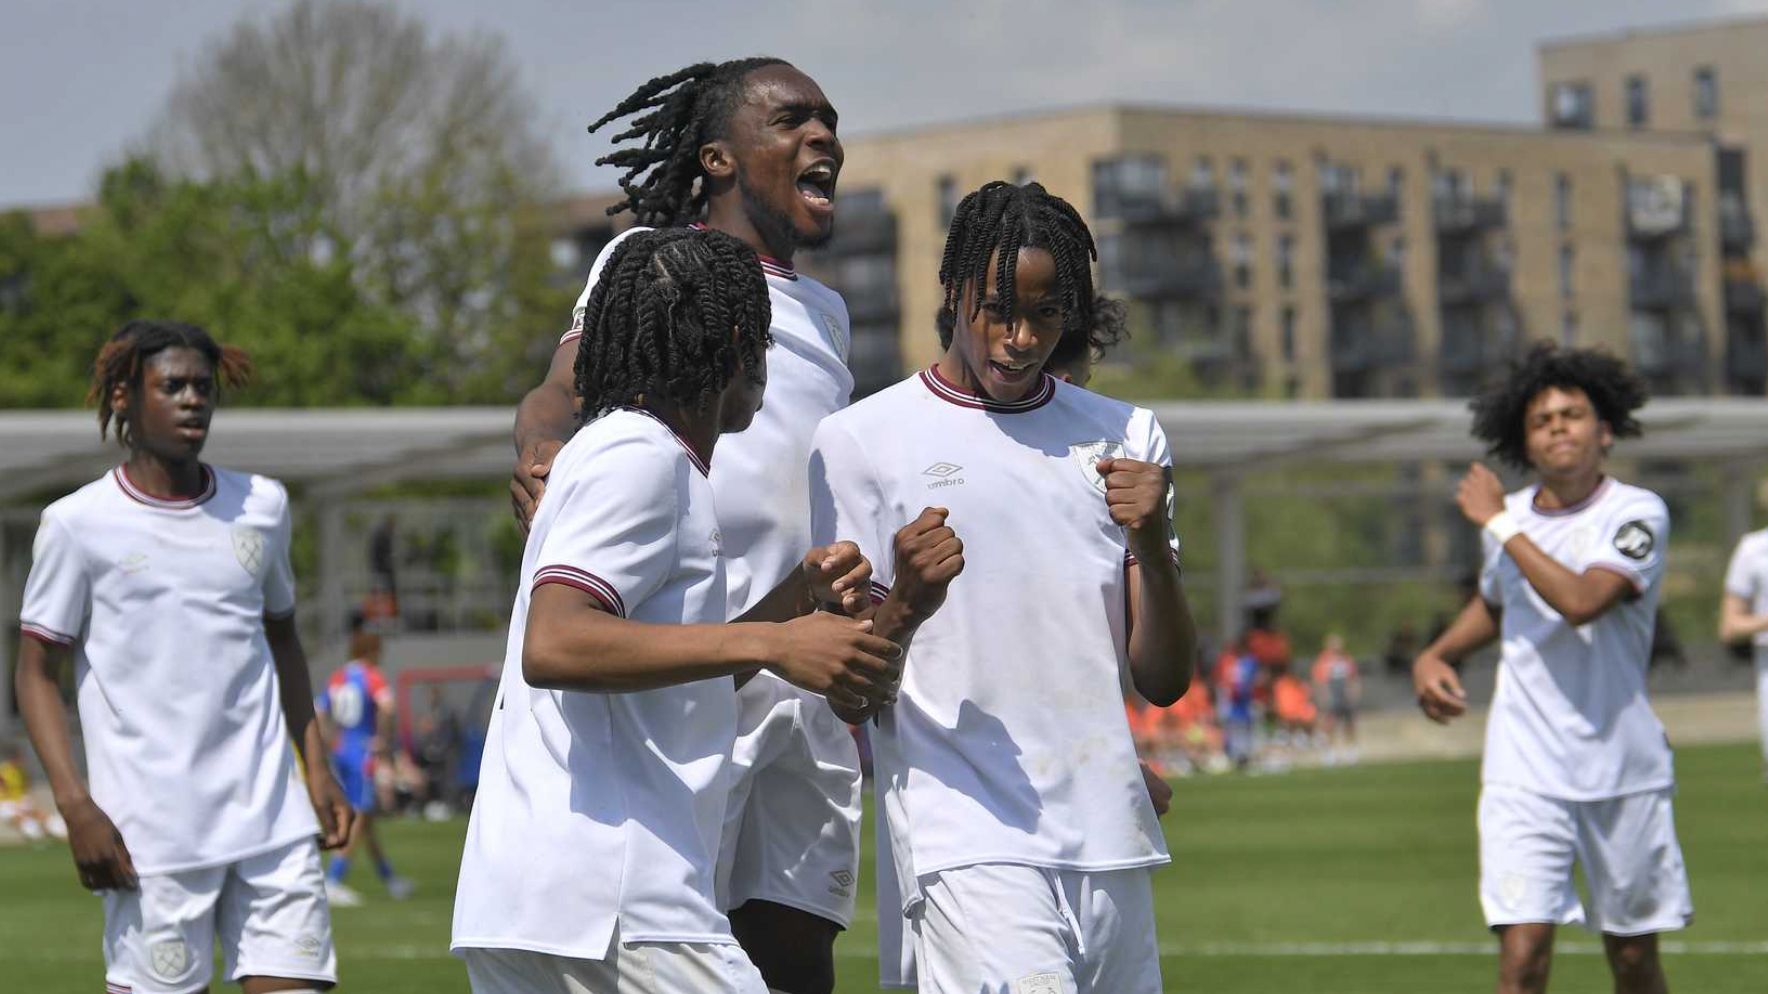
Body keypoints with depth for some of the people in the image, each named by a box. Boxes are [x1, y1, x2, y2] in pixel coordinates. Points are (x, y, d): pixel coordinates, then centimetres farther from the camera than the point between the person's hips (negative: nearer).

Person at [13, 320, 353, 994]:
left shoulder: (262, 507, 11)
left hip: (273, 820, 4)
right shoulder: (78, 524, -1)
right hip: (152, 835, -4)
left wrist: (317, 770, 18)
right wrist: (75, 805, -11)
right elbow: (37, 673, 1)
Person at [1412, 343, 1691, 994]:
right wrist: (1434, 657, 11)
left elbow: (1581, 601, -27)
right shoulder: (1507, 516, 7)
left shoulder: (1638, 514, -9)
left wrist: (1499, 524, -18)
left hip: (1623, 768, -2)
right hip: (1526, 774, 2)